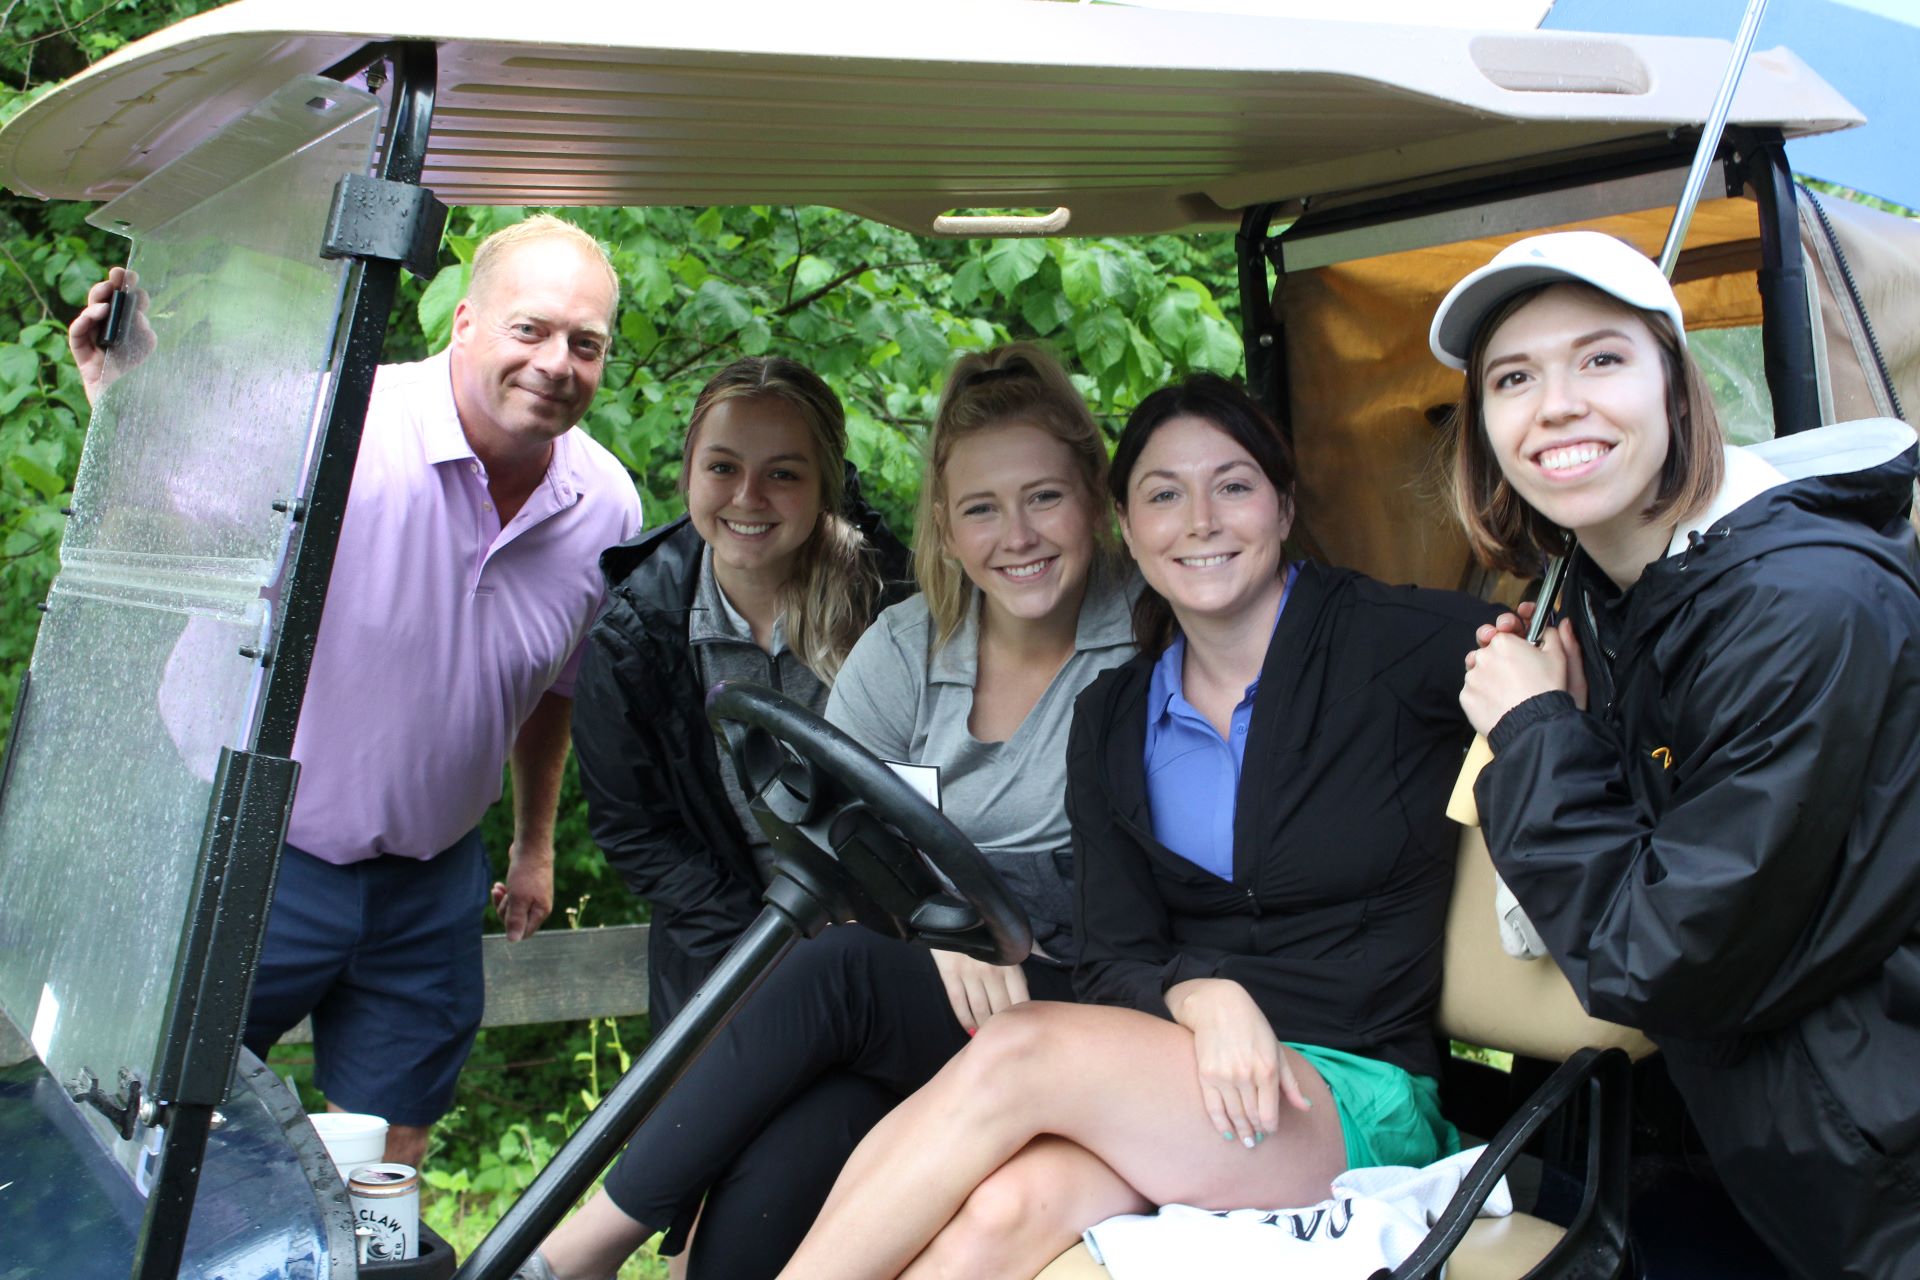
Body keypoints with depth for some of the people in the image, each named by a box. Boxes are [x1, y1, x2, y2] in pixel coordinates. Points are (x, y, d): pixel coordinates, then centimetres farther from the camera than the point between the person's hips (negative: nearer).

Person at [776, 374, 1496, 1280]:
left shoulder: (1392, 642, -3)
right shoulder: (1112, 719, 10)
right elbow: (1113, 963, 6)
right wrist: (1198, 996, -16)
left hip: (1359, 1103, -3)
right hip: (1181, 1062, 3)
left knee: (1016, 1051, -29)